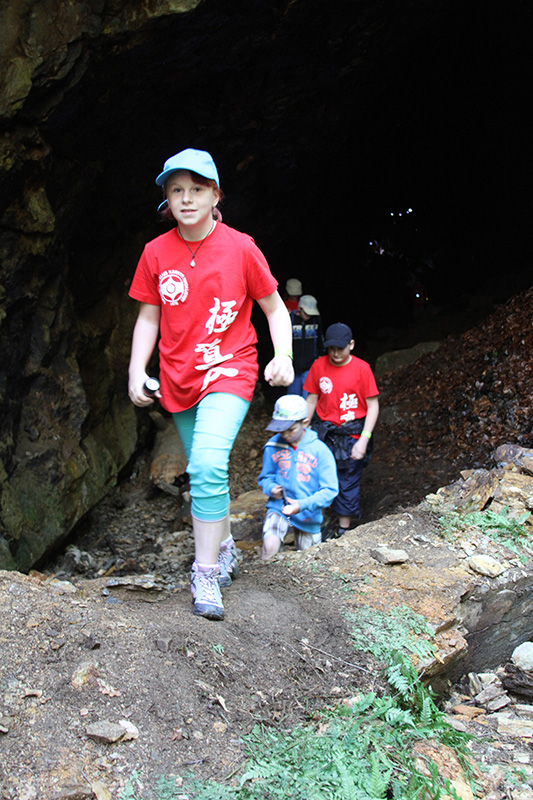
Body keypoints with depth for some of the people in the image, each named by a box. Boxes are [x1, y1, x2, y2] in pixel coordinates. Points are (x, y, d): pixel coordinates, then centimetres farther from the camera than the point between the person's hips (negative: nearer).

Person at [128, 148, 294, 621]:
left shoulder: (240, 248, -6)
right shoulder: (156, 253, 2)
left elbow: (275, 308, 2)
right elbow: (149, 318, 9)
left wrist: (283, 356, -13)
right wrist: (136, 370, -3)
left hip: (229, 373, -4)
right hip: (179, 381, 4)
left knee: (208, 465, -23)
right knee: (204, 471, 15)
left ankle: (206, 575, -14)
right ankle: (225, 547, 37)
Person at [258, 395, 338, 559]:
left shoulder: (320, 450, -12)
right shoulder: (273, 446, -5)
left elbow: (329, 490, -13)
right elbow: (266, 477, 9)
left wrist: (303, 504, -25)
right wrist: (271, 488, -14)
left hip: (308, 514, 0)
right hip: (278, 507, 0)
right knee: (270, 546, -25)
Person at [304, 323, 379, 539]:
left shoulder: (362, 368, -8)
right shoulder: (319, 366, 2)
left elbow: (373, 406, -6)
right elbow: (311, 400, 10)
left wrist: (363, 440, -13)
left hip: (351, 435, -3)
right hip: (323, 432, 3)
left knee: (348, 483, 3)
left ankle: (343, 530, 15)